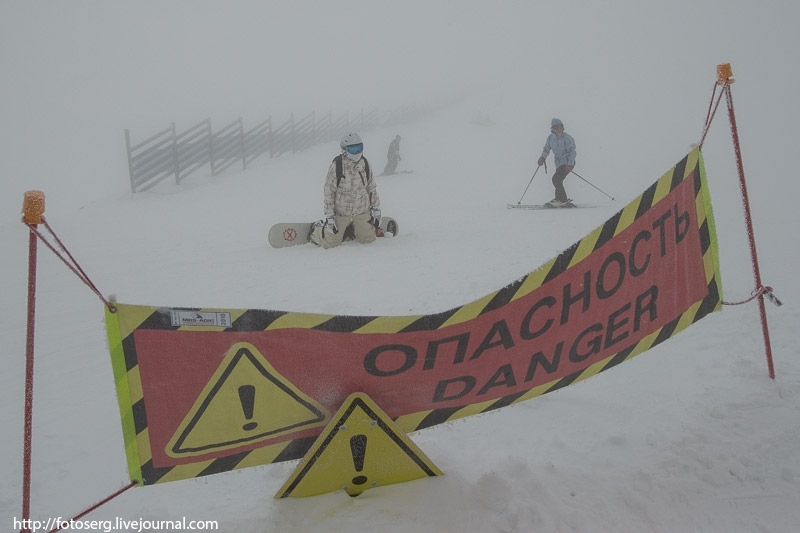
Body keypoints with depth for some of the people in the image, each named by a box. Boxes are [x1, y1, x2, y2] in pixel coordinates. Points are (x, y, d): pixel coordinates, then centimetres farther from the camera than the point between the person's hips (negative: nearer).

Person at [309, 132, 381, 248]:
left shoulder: (365, 163, -5)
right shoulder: (337, 165, -19)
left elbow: (372, 187, 6)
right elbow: (329, 190, -14)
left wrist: (376, 210, 7)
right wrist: (329, 216, -15)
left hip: (362, 209, 4)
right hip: (341, 210, -4)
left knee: (368, 239, 10)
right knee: (331, 243, 3)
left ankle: (352, 228, 40)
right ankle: (316, 229, 35)